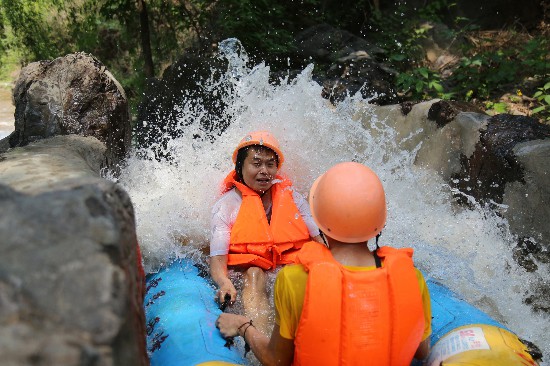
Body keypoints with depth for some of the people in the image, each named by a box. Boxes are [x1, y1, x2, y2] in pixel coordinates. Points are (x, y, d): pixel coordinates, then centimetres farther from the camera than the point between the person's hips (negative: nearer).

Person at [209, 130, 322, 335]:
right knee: (254, 275, -34)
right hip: (247, 270, -2)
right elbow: (217, 259, -10)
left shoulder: (291, 197, 9)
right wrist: (225, 284, -33)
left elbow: (319, 240, 7)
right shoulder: (226, 206, -1)